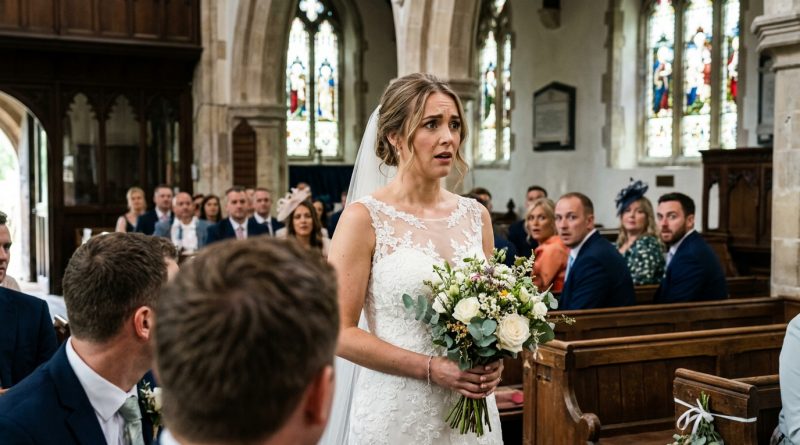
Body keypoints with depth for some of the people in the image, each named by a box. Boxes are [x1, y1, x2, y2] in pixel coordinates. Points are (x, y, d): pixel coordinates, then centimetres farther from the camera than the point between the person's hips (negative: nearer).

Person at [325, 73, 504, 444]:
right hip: (397, 414, -4)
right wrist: (431, 368, -17)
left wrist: (492, 361, -6)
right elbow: (340, 331, -12)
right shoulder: (364, 217, -10)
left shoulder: (476, 216, 4)